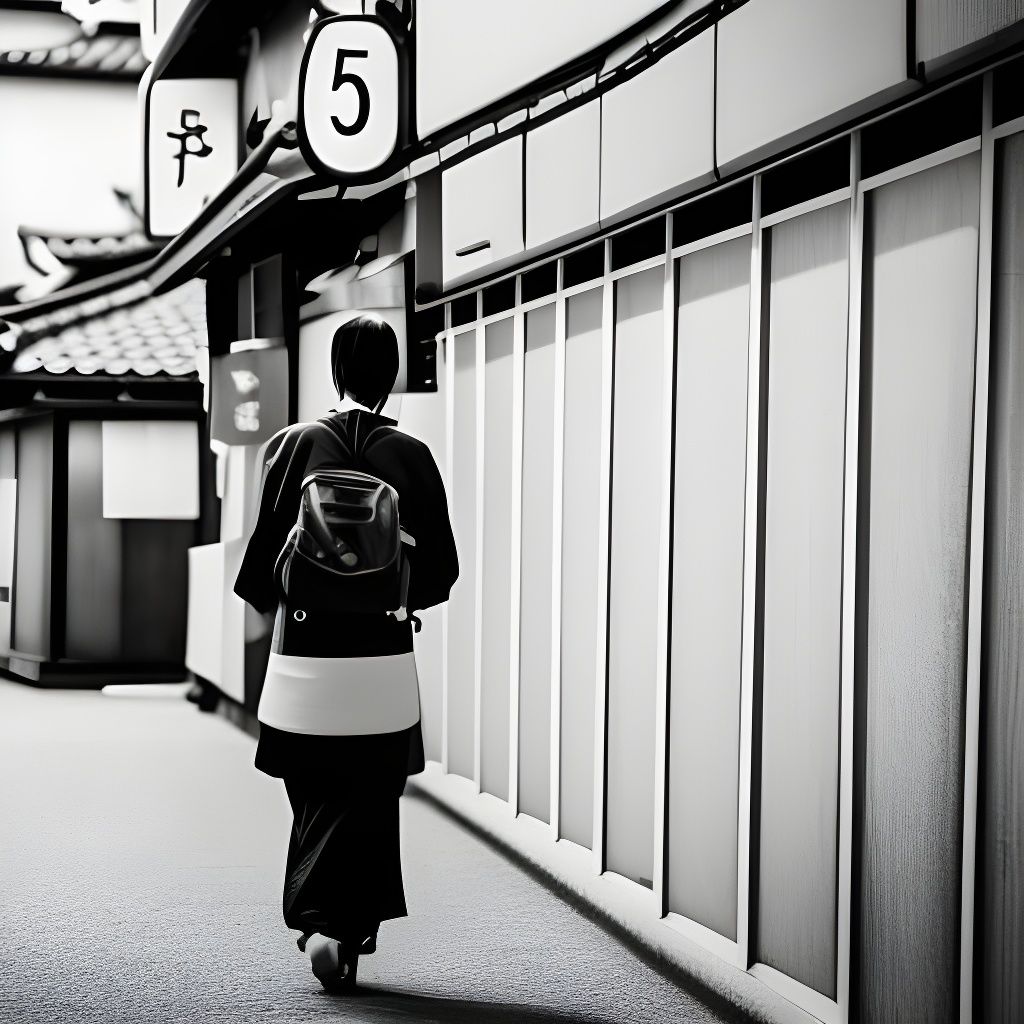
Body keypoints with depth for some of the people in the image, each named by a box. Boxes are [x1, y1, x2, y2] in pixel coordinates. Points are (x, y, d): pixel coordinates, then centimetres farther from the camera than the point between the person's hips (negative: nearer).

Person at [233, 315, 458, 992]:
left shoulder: (297, 445, -4)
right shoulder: (411, 456, -4)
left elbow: (265, 554, -4)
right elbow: (440, 572, -1)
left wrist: (271, 599, 17)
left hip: (304, 662, 0)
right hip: (383, 665, 0)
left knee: (316, 802, 15)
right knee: (368, 805, 10)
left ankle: (320, 923, 8)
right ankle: (346, 930, 3)